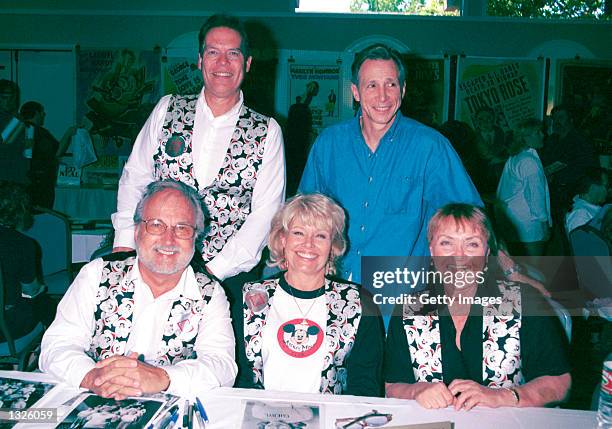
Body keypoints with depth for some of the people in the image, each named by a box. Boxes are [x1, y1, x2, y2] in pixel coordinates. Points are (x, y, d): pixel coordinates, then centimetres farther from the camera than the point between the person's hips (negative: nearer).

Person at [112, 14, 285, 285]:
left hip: (229, 274, -2)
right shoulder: (167, 109, 8)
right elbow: (134, 179, 11)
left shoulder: (267, 132, 2)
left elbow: (266, 211, -4)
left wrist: (214, 270, -12)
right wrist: (125, 244, -1)